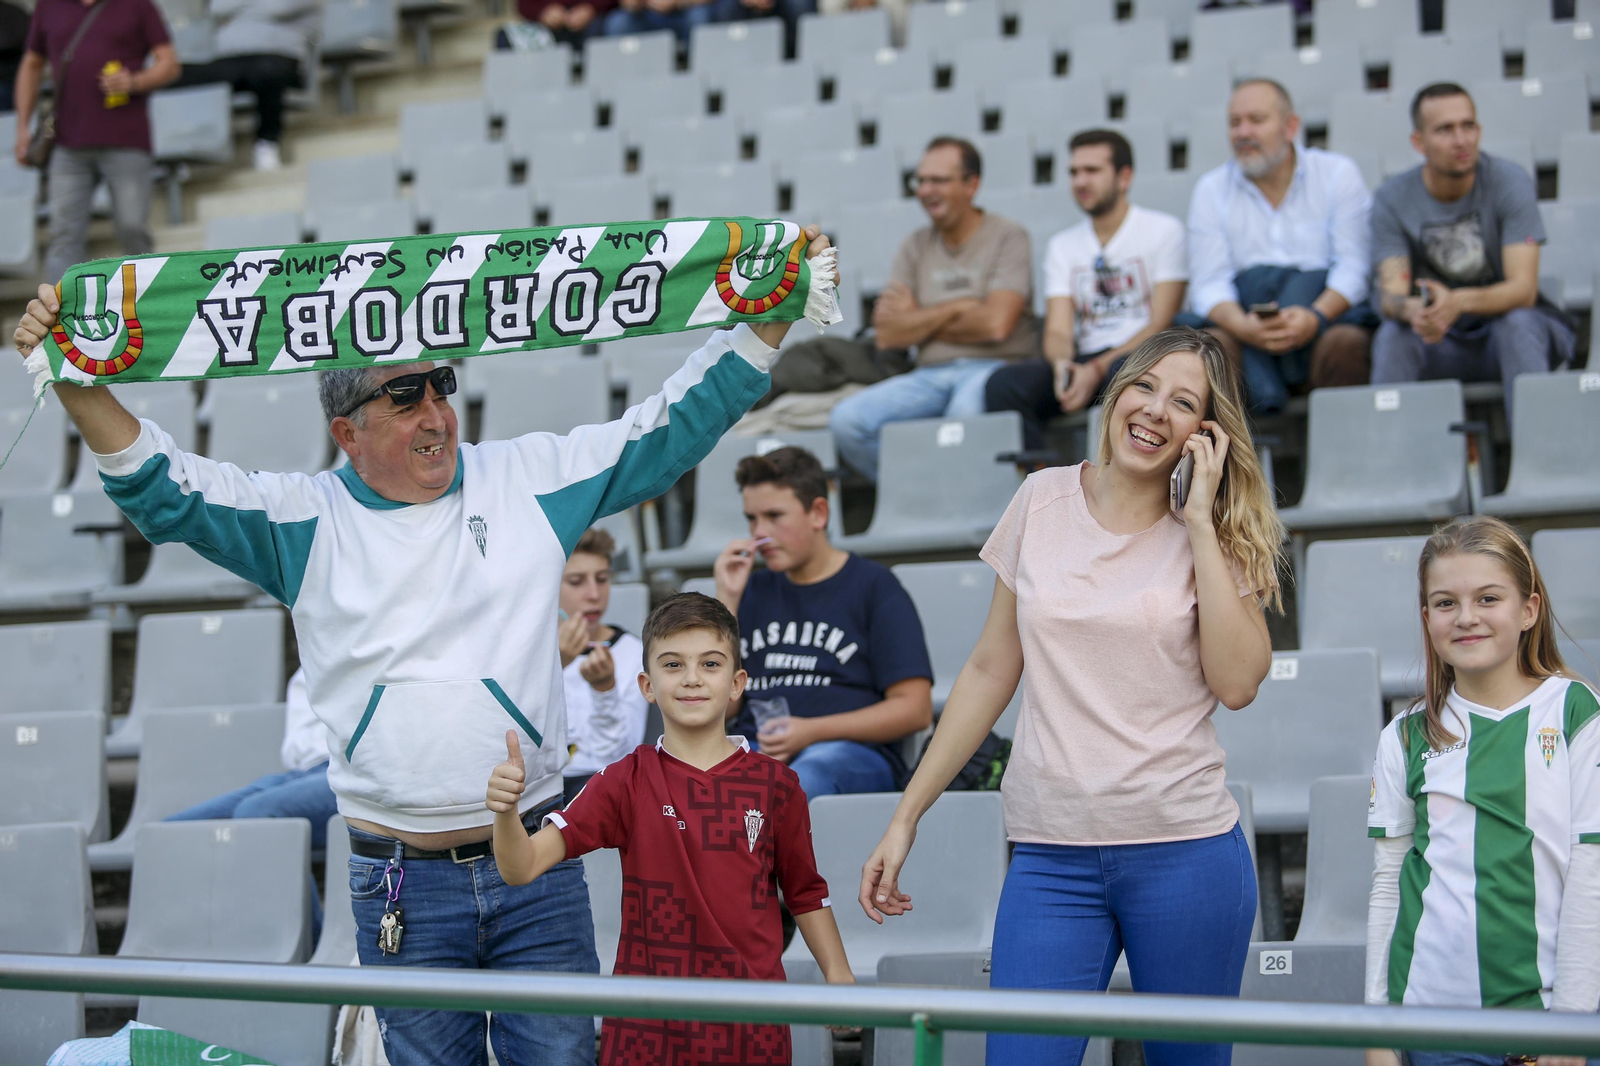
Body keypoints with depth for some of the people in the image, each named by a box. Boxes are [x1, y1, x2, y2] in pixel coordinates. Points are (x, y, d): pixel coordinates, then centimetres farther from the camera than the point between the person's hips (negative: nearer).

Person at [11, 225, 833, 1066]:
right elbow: (164, 492, -5)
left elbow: (672, 428, 9)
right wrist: (77, 382, -19)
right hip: (402, 884, 0)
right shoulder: (306, 520, 2)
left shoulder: (528, 479, 5)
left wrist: (769, 315, 3)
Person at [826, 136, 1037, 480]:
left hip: (993, 366, -5)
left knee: (966, 409, -42)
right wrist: (954, 310, -3)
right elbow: (887, 335, 5)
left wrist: (919, 320, 1)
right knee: (847, 419, -23)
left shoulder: (1007, 238, 3)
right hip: (930, 373, 5)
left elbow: (995, 324, -12)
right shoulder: (915, 248, 16)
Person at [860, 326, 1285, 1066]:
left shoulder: (1219, 533, 3)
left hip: (1183, 848, -1)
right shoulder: (1044, 503, 7)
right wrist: (906, 817, 10)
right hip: (1051, 853, 1)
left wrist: (1200, 525, -10)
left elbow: (1236, 683, -13)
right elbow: (992, 670, 12)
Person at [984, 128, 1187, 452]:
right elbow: (1058, 330, 9)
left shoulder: (1163, 230, 6)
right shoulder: (1062, 246, 19)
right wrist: (1062, 364, -18)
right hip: (1083, 362, 4)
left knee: (1124, 369, -41)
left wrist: (1096, 370, -18)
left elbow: (1161, 324, -4)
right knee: (1003, 383, -25)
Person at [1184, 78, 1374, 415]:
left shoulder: (1338, 174, 5)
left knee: (1345, 342, -35)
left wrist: (1315, 317, -27)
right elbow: (1209, 283, -3)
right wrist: (1243, 326, -27)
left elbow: (1354, 267, -5)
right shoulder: (1211, 189, 8)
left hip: (1328, 309, 0)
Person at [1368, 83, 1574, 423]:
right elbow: (1391, 295, -17)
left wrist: (1458, 302, -43)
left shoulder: (1510, 181, -12)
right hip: (1440, 344, 1)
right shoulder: (1393, 200, -7)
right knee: (1393, 334, -28)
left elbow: (1523, 289, -22)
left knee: (1517, 322, -33)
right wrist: (1411, 309, -44)